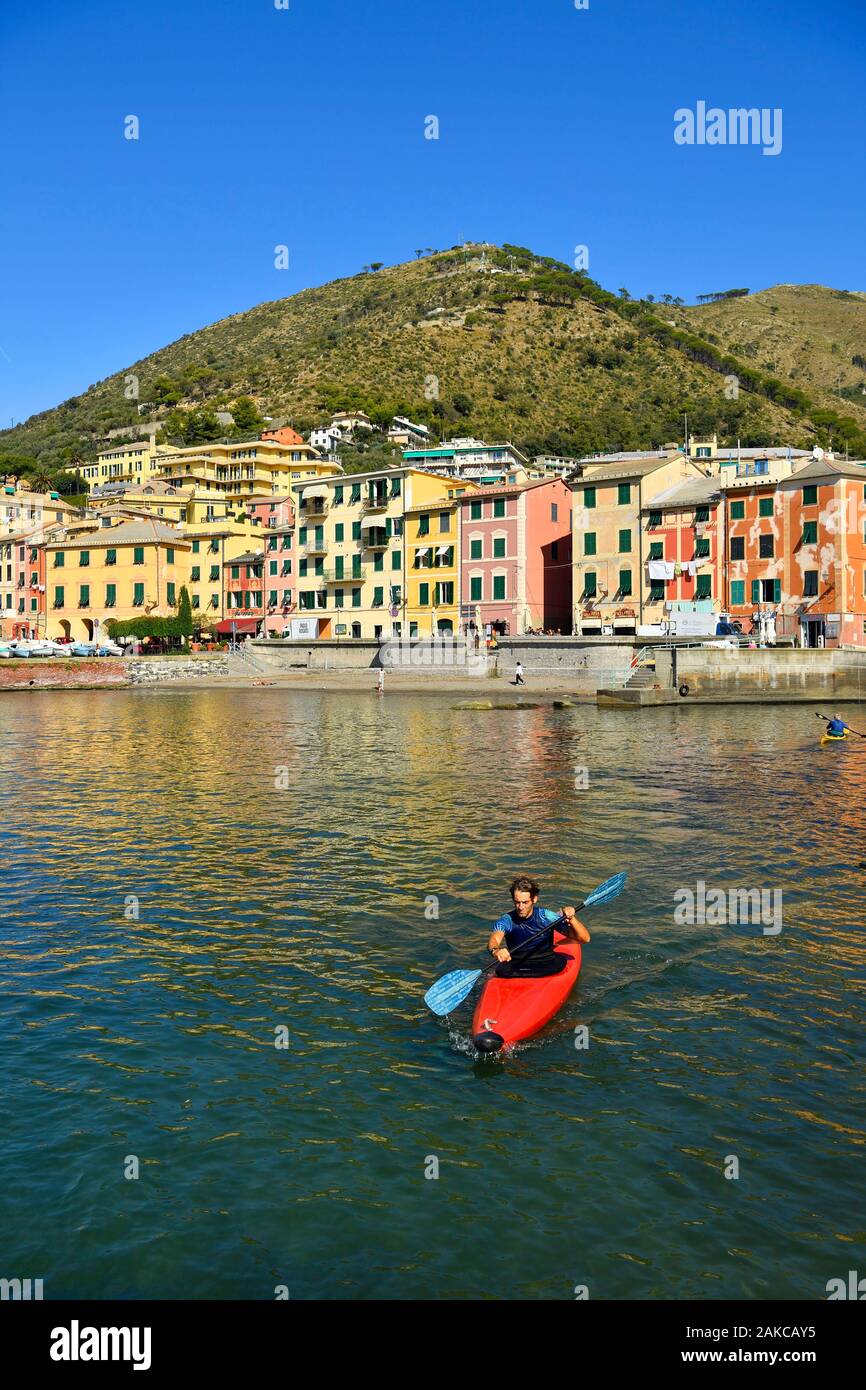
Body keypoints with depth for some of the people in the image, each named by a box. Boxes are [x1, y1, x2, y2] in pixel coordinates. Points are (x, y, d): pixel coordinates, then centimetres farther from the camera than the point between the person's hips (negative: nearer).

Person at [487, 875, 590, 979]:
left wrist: (571, 919, -25)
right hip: (517, 965, -1)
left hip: (546, 965, 1)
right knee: (502, 969, -32)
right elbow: (494, 939, -29)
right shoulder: (507, 920, -6)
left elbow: (585, 938, -7)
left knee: (560, 962, -31)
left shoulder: (546, 916, -6)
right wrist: (495, 951, -52)